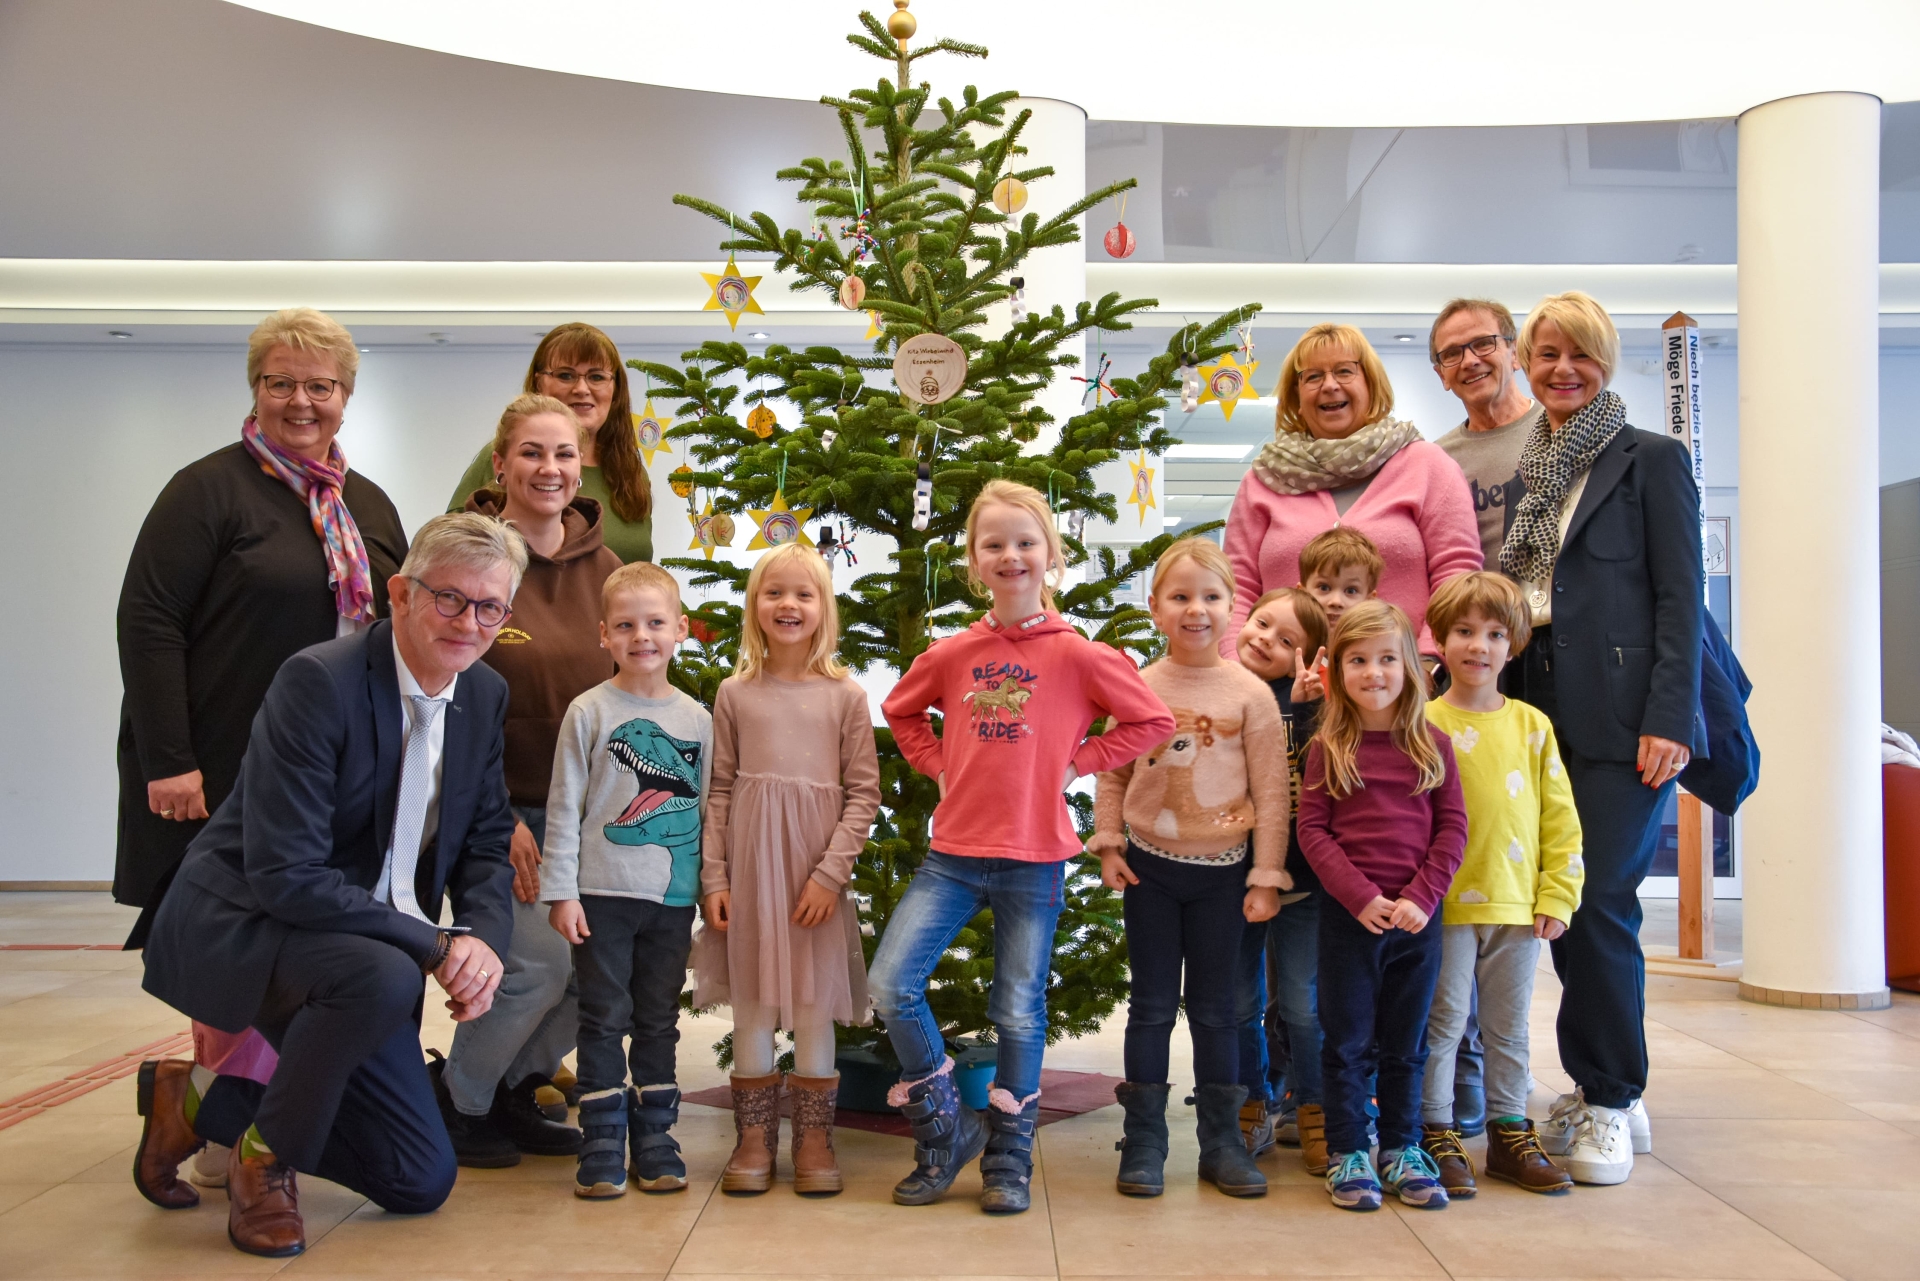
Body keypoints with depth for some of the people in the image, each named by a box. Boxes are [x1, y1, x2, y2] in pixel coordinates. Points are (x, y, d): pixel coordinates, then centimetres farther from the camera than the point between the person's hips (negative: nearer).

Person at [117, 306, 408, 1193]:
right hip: (220, 776, -5)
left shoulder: (369, 507, 15)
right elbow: (148, 620, -11)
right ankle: (219, 1143, 13)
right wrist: (167, 762, -17)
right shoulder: (210, 489, -4)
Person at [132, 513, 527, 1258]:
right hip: (236, 922, -7)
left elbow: (487, 844, 5)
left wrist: (484, 938, -16)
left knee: (421, 1183, 6)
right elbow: (285, 878, -28)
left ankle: (205, 1099, 22)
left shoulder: (485, 697, -1)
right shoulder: (319, 682, -23)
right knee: (382, 975, -39)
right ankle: (265, 1158, -10)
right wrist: (433, 944, -26)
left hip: (370, 945, 7)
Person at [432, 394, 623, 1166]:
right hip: (495, 805, -5)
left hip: (583, 809, 5)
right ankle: (456, 1098, 12)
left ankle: (512, 1090, 24)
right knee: (539, 956, -16)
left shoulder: (602, 566, 6)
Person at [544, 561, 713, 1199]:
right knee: (604, 1019, 2)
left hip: (673, 896, 3)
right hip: (602, 893, -3)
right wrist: (561, 891, -7)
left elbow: (706, 807, 11)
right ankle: (602, 1143, 12)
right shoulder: (589, 711, -2)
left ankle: (654, 1136, 21)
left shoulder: (696, 717, 6)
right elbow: (563, 807, -3)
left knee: (659, 1020, 11)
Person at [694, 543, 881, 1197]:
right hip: (749, 864, 1)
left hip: (816, 870, -1)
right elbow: (718, 790, 4)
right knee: (750, 1002, 7)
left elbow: (864, 792, -1)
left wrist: (832, 871, -10)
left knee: (814, 1002, 5)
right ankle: (754, 1137, 20)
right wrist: (713, 877, -2)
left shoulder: (845, 695, 1)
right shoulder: (735, 693, 4)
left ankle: (814, 1138, 19)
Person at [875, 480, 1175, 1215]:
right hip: (954, 852, 3)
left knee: (1020, 1012, 7)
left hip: (1034, 859, -2)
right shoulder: (951, 655, 3)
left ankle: (1008, 1160, 25)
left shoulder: (1079, 656, -5)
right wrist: (939, 765, 7)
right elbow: (902, 712, 22)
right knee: (891, 984, -7)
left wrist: (1076, 763, -5)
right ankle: (945, 1131, 13)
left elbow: (1153, 721, 1)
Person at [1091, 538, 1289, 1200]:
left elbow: (1272, 792, -4)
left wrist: (1266, 877, -6)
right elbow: (1112, 774, 7)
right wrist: (1108, 845, -2)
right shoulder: (1138, 687, -1)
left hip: (1221, 870, -1)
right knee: (1152, 1005, 8)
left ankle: (1221, 1140, 21)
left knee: (1215, 1007, 9)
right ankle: (1144, 1141, 16)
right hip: (1150, 868, 1)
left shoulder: (1250, 693, -5)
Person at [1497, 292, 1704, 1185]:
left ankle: (1610, 1102, 5)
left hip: (1621, 718, -5)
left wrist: (1669, 719, -13)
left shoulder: (1652, 460, 3)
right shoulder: (1521, 471, 18)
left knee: (1598, 902, -9)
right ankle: (1601, 1089, 19)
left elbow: (1680, 599, -4)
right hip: (1537, 714, 5)